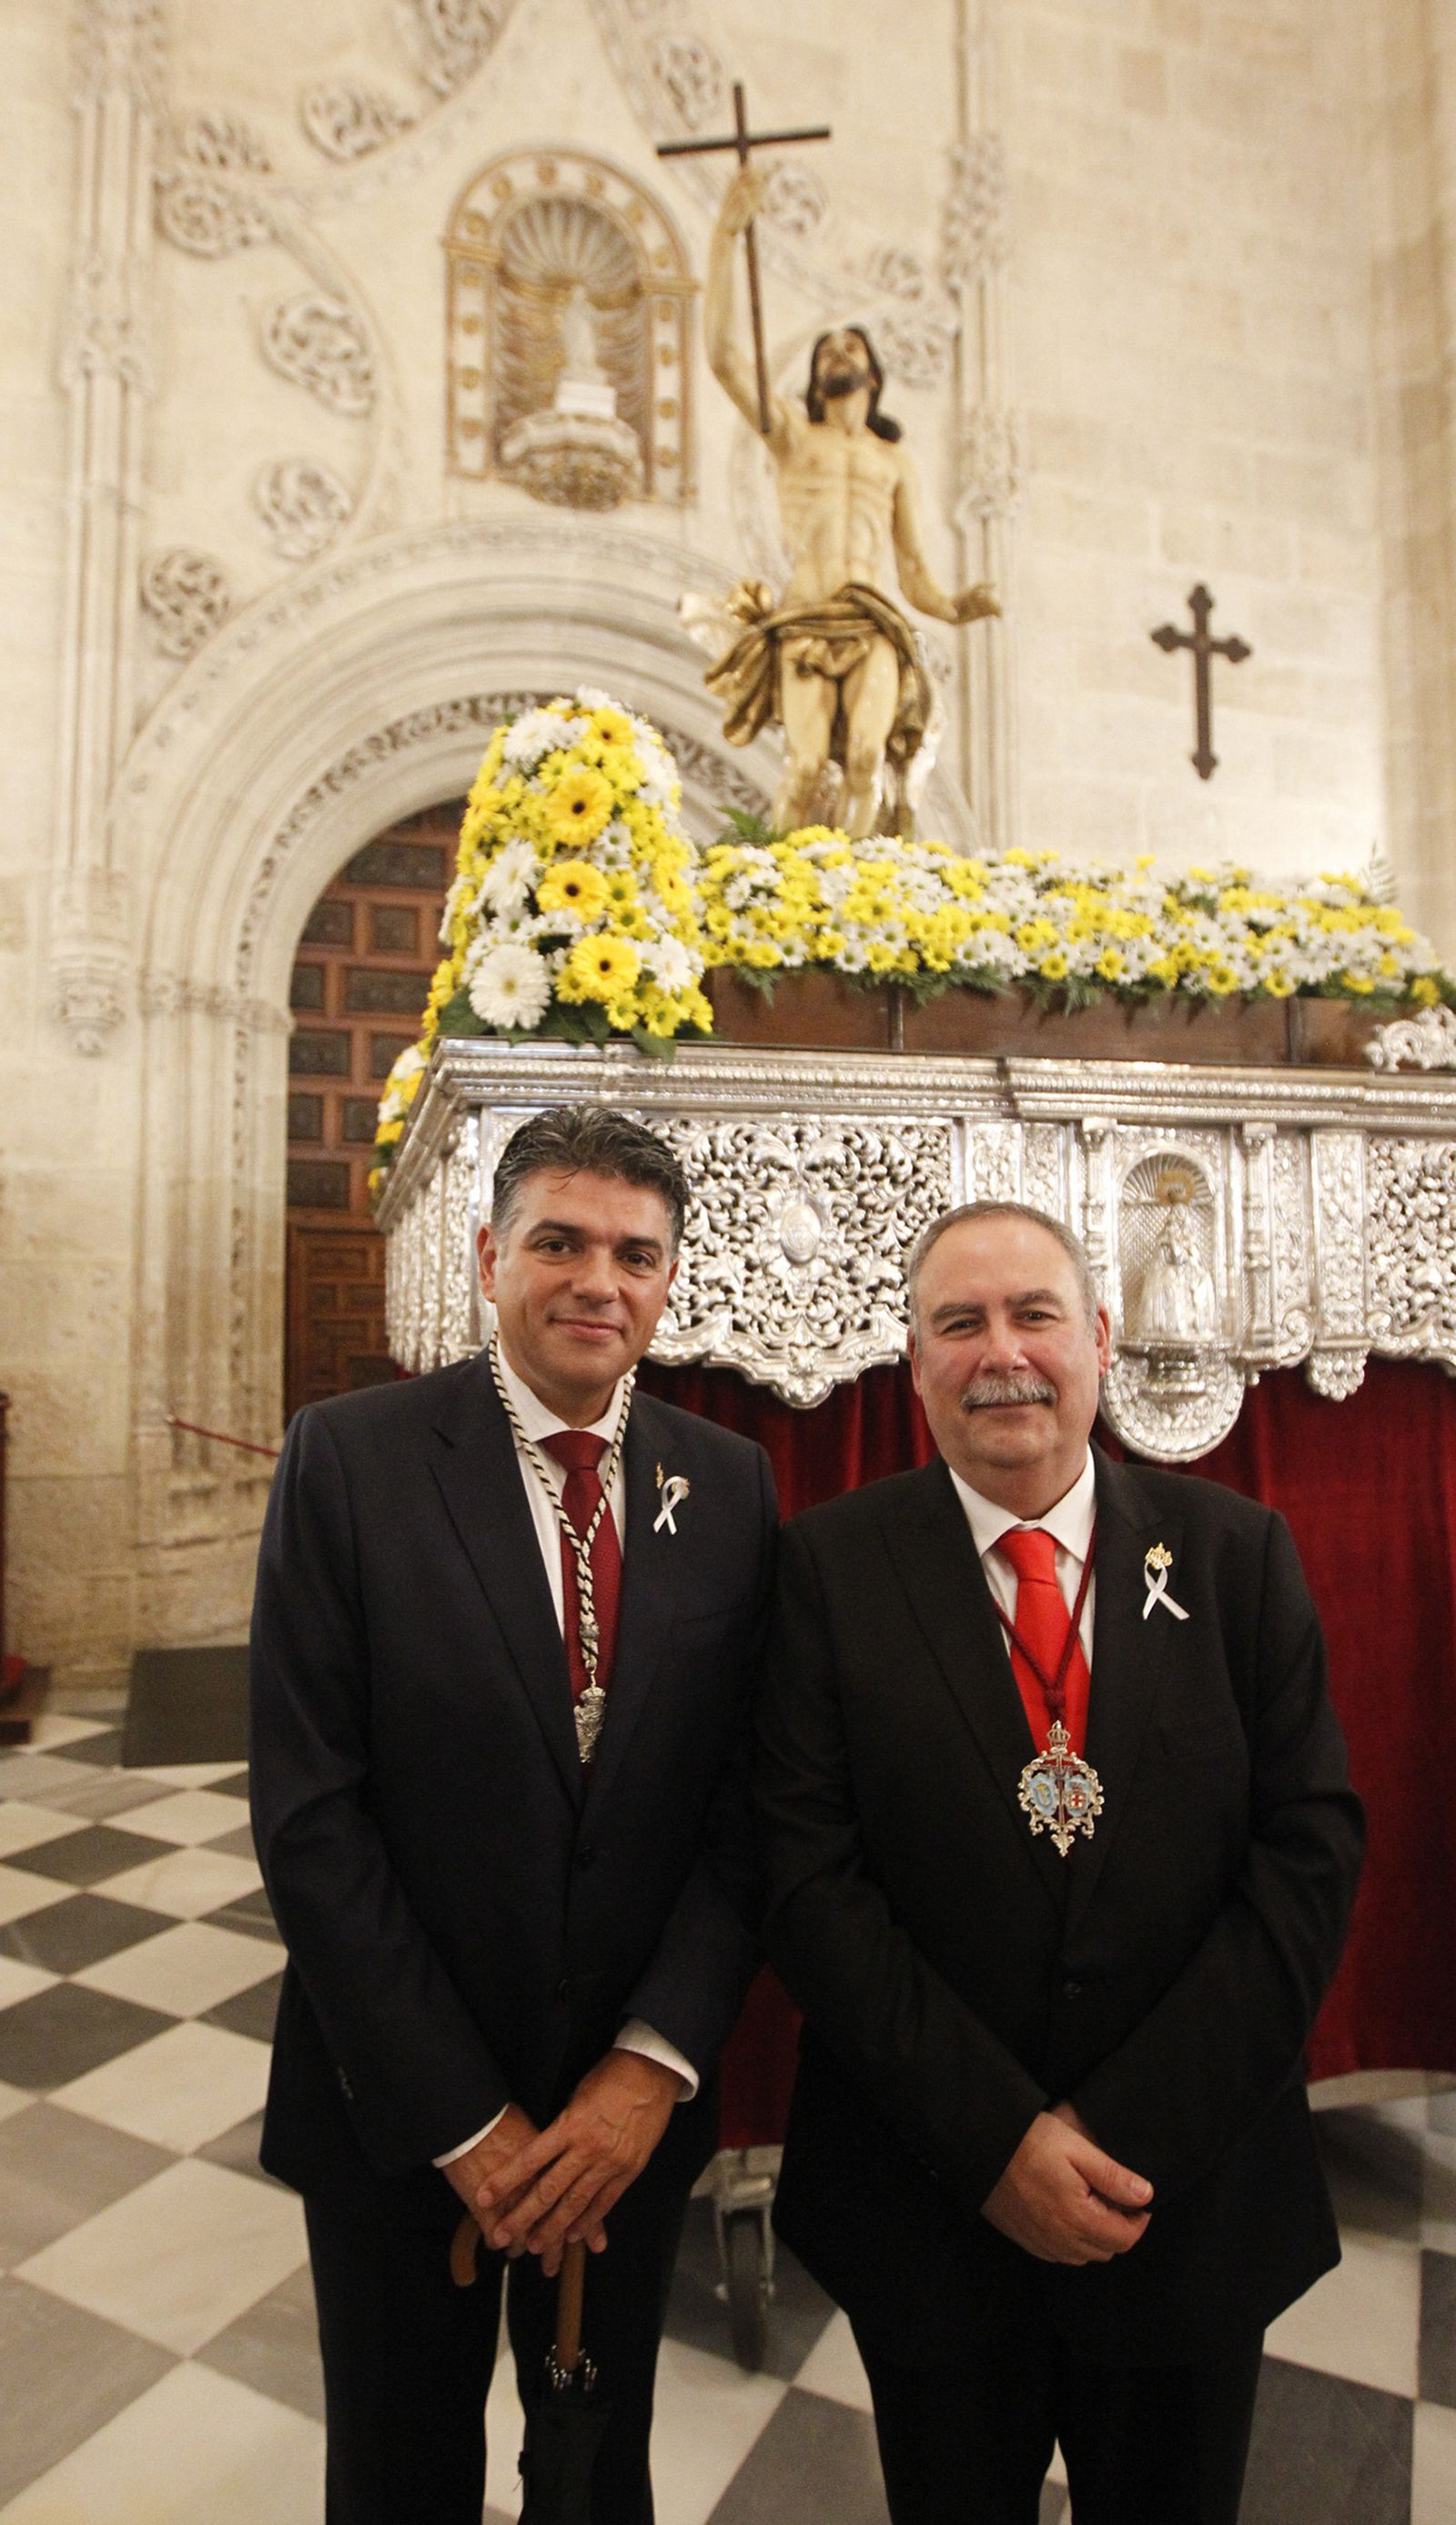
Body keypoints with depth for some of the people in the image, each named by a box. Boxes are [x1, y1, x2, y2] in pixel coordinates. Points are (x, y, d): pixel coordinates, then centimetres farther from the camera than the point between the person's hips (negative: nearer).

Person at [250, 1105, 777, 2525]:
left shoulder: (729, 1485, -6)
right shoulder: (350, 1458, -15)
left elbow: (747, 1801, -4)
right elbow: (307, 1812, -16)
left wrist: (654, 2064, -12)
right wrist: (463, 2119, -14)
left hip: (634, 2103, 2)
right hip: (399, 2111, -2)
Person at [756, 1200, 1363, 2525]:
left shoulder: (1237, 1551, -6)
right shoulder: (831, 1561, -10)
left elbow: (1312, 1847, -9)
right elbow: (810, 1872, -13)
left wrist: (1133, 2130, -14)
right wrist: (995, 2138, -17)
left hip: (1195, 2201, 2)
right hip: (930, 2204, -1)